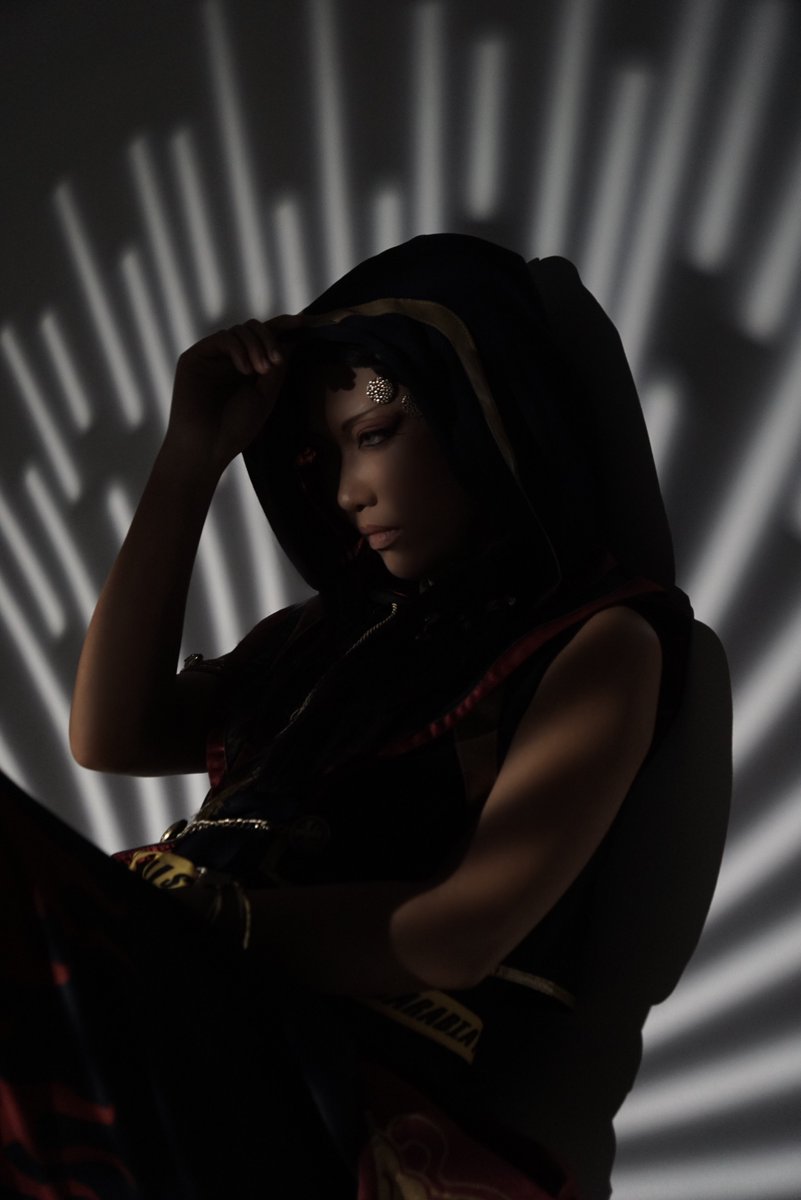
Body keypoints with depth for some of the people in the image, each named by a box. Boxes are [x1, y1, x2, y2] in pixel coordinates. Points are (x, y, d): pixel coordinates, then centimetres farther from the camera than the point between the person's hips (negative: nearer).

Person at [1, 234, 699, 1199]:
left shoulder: (598, 639, 0)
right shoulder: (341, 630, 18)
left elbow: (459, 934, -11)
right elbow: (111, 736, 10)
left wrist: (184, 918, -12)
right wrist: (189, 459, 9)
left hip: (392, 1105, -6)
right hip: (207, 1029, 6)